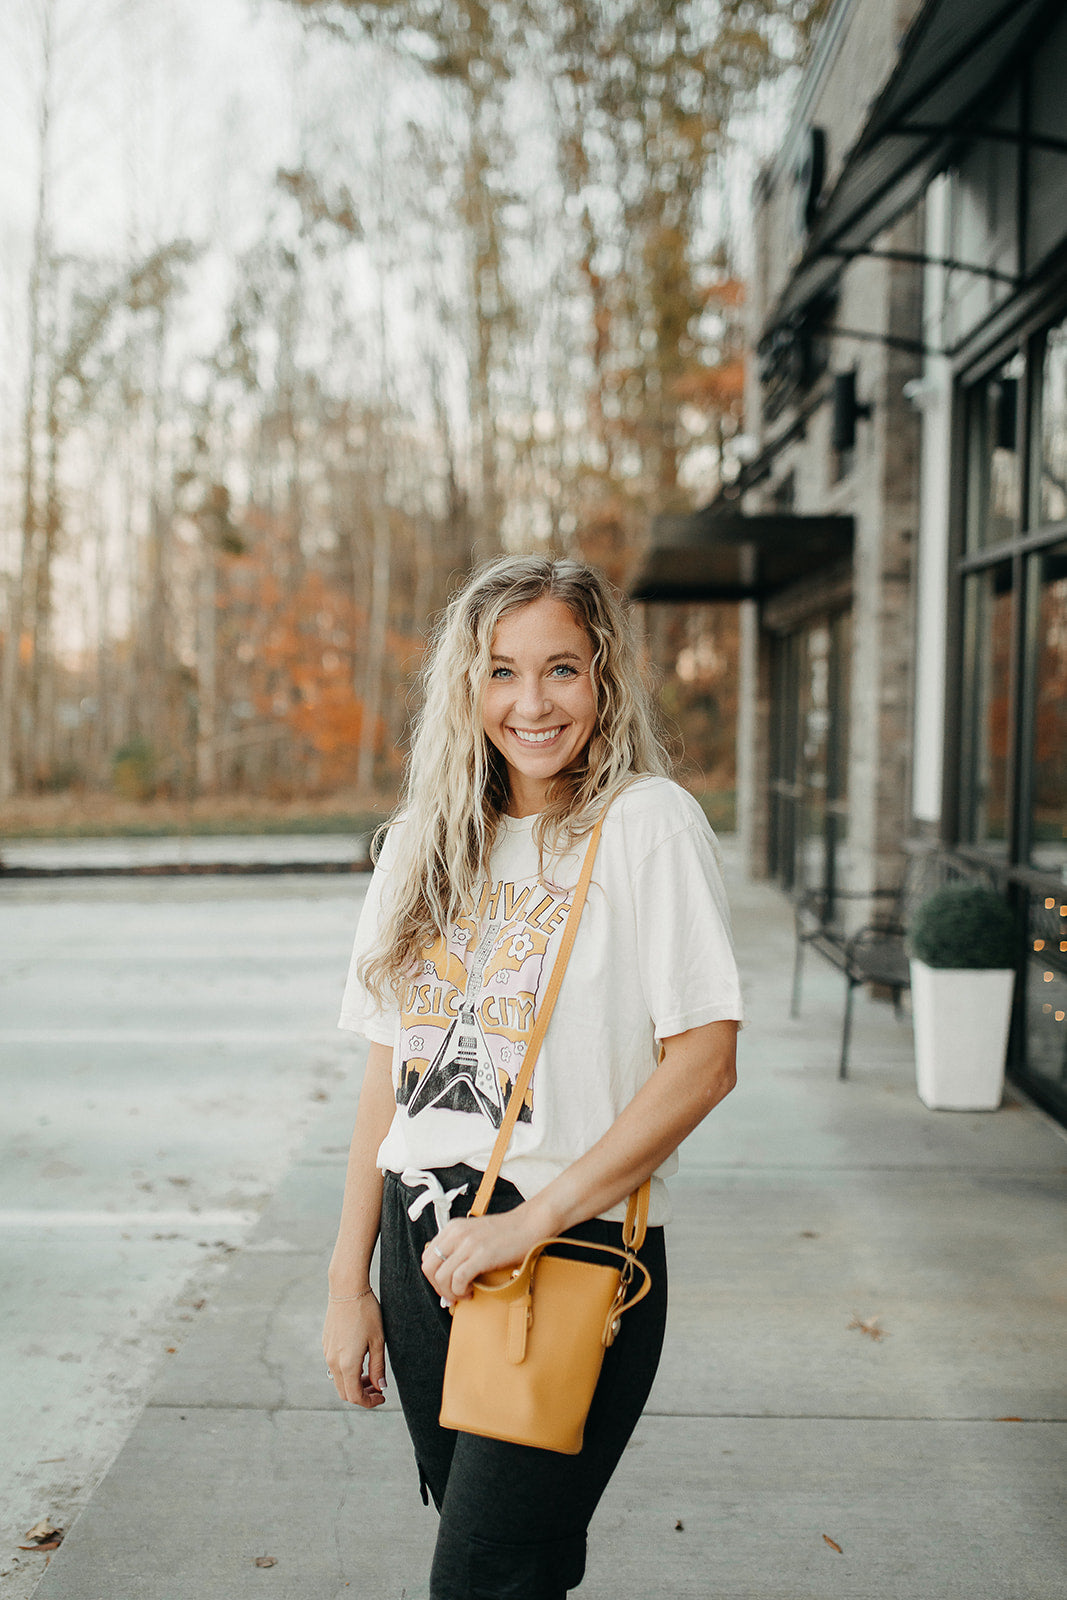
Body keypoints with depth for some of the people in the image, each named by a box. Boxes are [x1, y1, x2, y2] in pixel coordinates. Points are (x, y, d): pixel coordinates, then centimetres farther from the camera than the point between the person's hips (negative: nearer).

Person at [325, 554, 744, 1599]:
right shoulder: (426, 846, 8)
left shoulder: (648, 824, -8)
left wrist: (534, 1217, -15)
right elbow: (388, 1072, 10)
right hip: (425, 1251, 5)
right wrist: (349, 1281, 8)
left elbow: (703, 1063, -13)